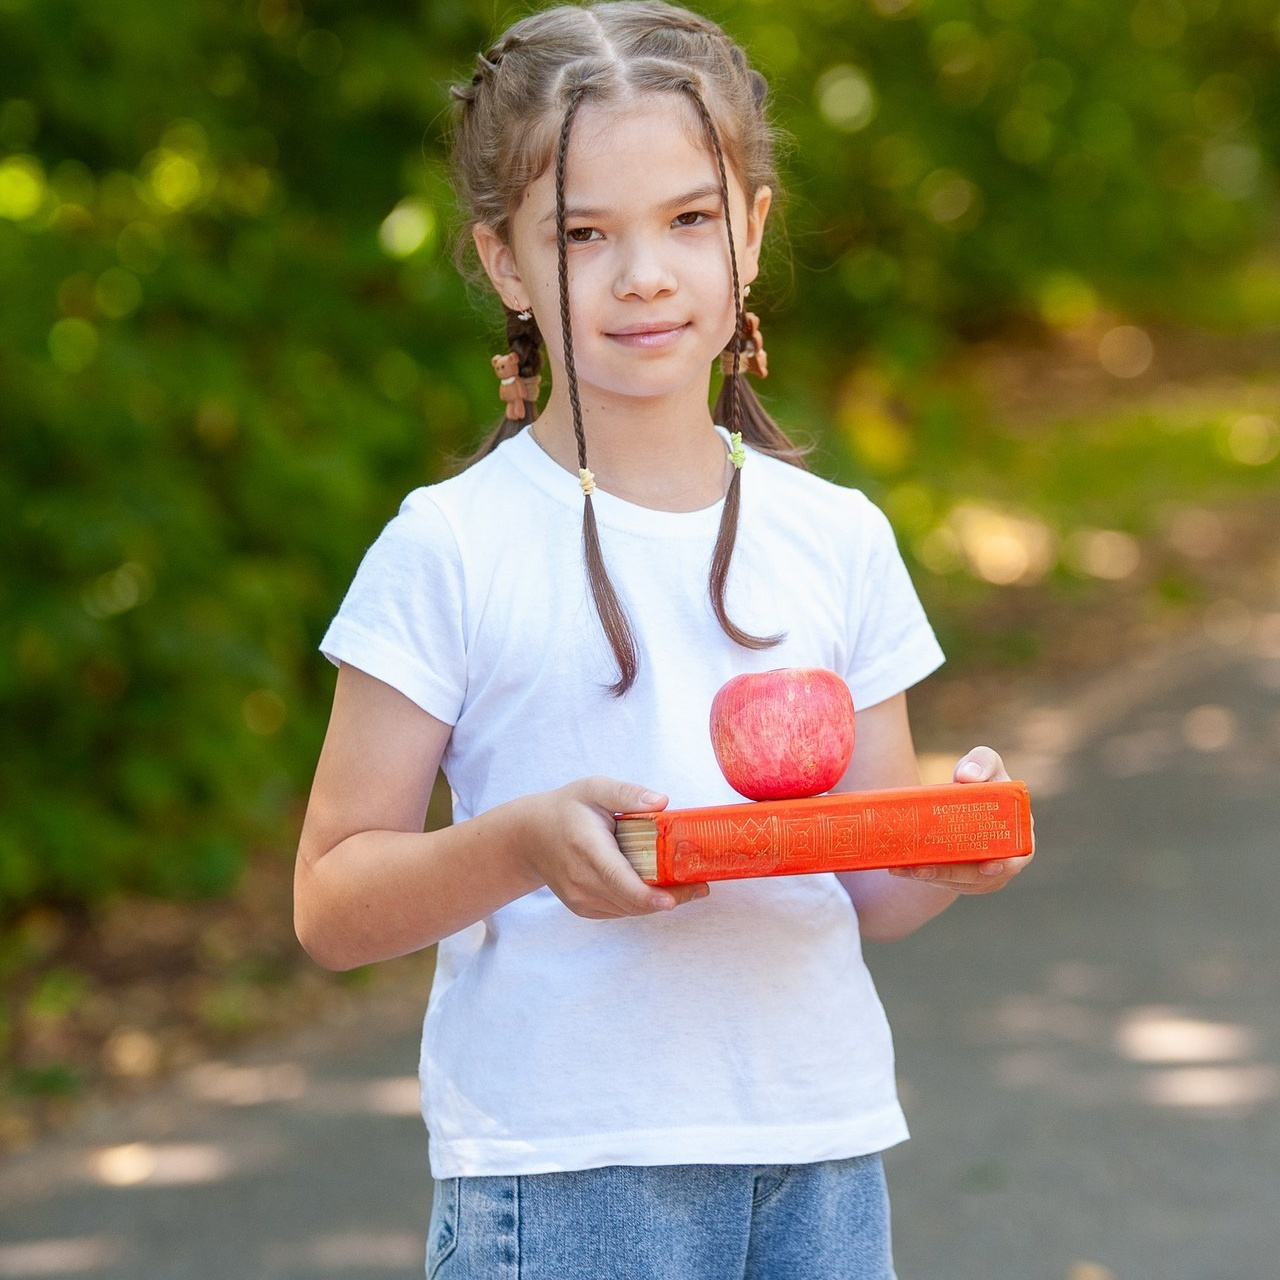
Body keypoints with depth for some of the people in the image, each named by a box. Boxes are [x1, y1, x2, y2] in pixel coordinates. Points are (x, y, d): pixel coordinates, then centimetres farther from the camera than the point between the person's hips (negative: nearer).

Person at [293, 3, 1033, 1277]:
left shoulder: (838, 541, 8)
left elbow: (874, 892, 13)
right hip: (559, 1167, -3)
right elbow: (332, 907, -4)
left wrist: (955, 847, -9)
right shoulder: (453, 549, -4)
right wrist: (522, 844, -21)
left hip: (820, 1161, 4)